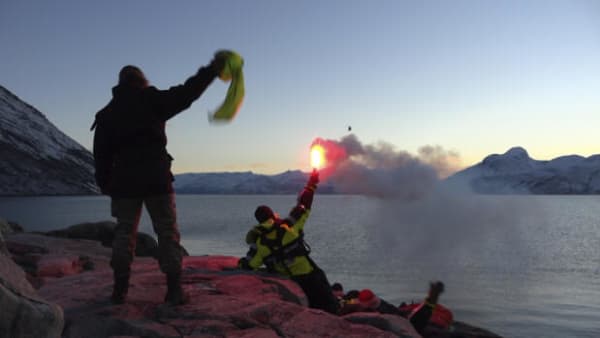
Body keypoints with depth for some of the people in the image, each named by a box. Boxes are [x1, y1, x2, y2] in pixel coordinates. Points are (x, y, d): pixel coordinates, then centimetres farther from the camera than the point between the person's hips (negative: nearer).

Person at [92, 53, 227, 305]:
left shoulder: (106, 114, 13)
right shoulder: (151, 100, 1)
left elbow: (101, 155, 11)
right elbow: (186, 93, -6)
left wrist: (105, 185, 17)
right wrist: (213, 68, -1)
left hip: (124, 181, 4)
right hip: (156, 179, -3)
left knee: (124, 232, 11)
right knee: (167, 232, 1)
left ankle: (120, 289, 11)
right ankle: (174, 289, -2)